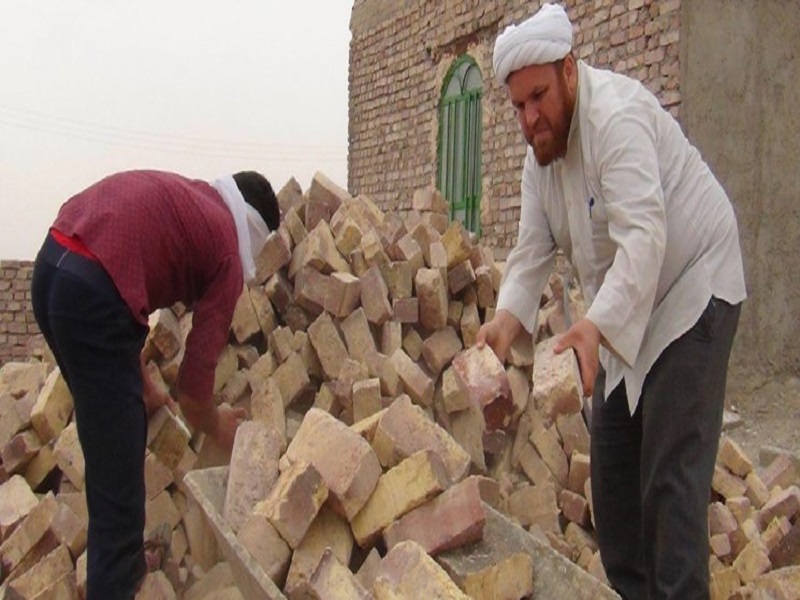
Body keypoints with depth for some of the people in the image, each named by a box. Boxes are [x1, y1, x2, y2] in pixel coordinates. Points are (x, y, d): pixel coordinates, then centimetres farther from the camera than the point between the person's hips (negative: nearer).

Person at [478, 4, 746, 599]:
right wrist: (507, 317, -20)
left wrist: (597, 324, -48)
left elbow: (643, 236, -36)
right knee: (611, 456, 12)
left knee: (672, 467, -11)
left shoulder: (615, 115, -26)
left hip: (691, 292, -9)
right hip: (623, 311, 9)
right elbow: (533, 251, -2)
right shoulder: (542, 151, 2)